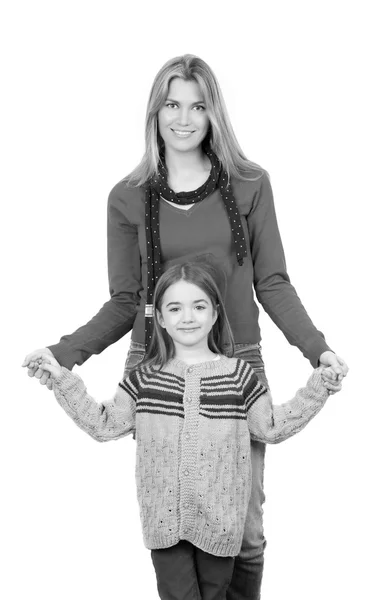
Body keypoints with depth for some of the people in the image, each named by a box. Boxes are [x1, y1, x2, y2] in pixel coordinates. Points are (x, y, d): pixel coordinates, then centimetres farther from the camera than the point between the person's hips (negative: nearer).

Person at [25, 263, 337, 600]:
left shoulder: (238, 374, -3)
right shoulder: (145, 378, 0)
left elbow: (272, 428, 4)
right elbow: (105, 425, 6)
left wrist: (318, 387, -2)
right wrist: (63, 380, 1)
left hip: (219, 521, 0)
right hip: (164, 519, 0)